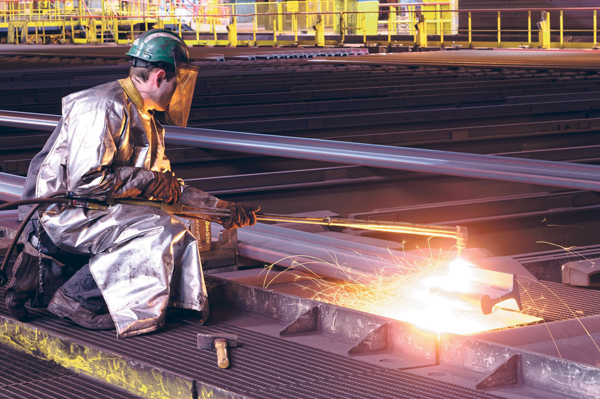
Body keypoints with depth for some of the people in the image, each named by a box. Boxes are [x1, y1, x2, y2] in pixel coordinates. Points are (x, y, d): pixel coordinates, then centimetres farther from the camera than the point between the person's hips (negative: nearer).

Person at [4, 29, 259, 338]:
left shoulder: (147, 119, 15)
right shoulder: (104, 108, -17)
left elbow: (165, 189, 21)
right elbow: (85, 180, -25)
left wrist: (221, 208, 16)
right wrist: (146, 179, -17)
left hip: (99, 210, 10)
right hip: (61, 212, -10)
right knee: (159, 231, -22)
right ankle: (73, 299, -15)